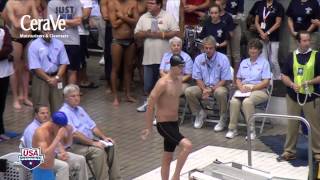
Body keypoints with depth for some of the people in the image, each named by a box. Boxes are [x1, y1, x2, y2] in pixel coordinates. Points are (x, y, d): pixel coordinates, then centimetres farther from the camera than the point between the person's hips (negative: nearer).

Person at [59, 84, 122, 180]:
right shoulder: (64, 113, -13)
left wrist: (104, 137, 1)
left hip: (89, 142, 9)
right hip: (74, 146, -9)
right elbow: (74, 134, -22)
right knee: (98, 151, -30)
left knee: (111, 146, -8)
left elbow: (92, 126, 18)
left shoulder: (80, 109, 16)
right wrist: (93, 143, -23)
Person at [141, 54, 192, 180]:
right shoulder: (163, 83, -21)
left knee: (168, 158, 16)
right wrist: (148, 128, -14)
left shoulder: (179, 79, 5)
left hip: (174, 123, 8)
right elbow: (150, 106, -18)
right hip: (164, 125, -8)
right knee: (187, 145, -23)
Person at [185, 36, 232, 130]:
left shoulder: (223, 59, -8)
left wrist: (211, 90, -19)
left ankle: (222, 119, -17)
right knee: (188, 91, -22)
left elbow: (224, 80, -9)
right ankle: (200, 113, 1)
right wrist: (204, 89, -16)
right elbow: (198, 78, 4)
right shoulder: (199, 59, 2)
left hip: (218, 87, -3)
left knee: (220, 92, -38)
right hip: (204, 86, 3)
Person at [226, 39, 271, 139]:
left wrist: (252, 88, -13)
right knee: (234, 101, -29)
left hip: (258, 90, -4)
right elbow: (238, 79, 20)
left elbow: (266, 82, -3)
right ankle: (232, 129, -23)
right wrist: (241, 87, -3)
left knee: (247, 102, -37)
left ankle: (251, 130, -30)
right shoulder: (244, 62, 22)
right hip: (243, 89, 4)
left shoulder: (264, 62, 5)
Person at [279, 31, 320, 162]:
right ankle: (289, 151, 19)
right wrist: (292, 84, -11)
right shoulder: (292, 56, 6)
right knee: (292, 125, 10)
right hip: (293, 96, 2)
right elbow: (284, 76, 7)